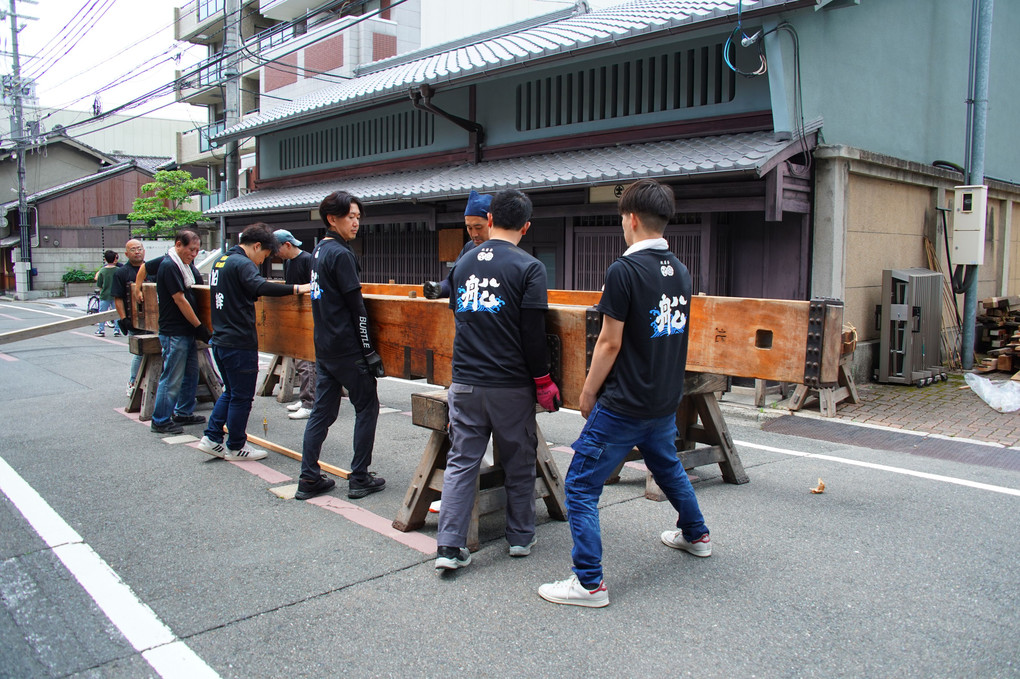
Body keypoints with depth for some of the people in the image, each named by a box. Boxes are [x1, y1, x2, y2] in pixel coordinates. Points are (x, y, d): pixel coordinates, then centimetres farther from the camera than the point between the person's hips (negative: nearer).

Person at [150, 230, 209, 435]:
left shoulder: (185, 265, 13)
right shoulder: (169, 266, -15)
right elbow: (180, 300, -17)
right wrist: (199, 326, -14)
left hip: (187, 331, 9)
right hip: (174, 332, -9)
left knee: (191, 374, 15)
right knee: (172, 378, -3)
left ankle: (184, 413, 27)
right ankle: (161, 421, 7)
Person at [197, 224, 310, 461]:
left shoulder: (220, 261, 15)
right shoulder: (242, 263, -16)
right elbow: (260, 287, -34)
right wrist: (296, 289, -36)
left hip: (220, 340, 10)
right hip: (239, 343, -9)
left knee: (231, 391, 21)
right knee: (242, 397, 4)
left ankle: (212, 438, 21)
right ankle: (236, 447, 14)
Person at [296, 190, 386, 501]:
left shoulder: (319, 251, 13)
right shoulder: (341, 254, -14)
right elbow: (356, 307, -16)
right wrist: (369, 351, -13)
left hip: (323, 346, 8)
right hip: (347, 348, -8)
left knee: (322, 411, 11)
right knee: (367, 407, 4)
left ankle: (309, 479, 13)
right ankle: (359, 479, 9)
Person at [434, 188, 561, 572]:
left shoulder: (462, 265, 9)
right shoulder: (528, 267, -8)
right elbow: (533, 334, -12)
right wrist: (543, 382, -3)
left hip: (465, 384, 4)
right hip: (511, 385, -3)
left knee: (461, 462, 8)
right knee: (518, 464, 12)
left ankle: (449, 545, 4)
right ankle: (520, 538, 24)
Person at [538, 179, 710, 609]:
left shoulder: (624, 270, -18)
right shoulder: (680, 271, 6)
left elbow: (610, 343, -16)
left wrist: (588, 393, -4)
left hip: (624, 406, -8)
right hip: (666, 399, 8)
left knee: (580, 486, 0)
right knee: (667, 465, 31)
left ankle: (589, 582, 1)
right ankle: (696, 535, 50)